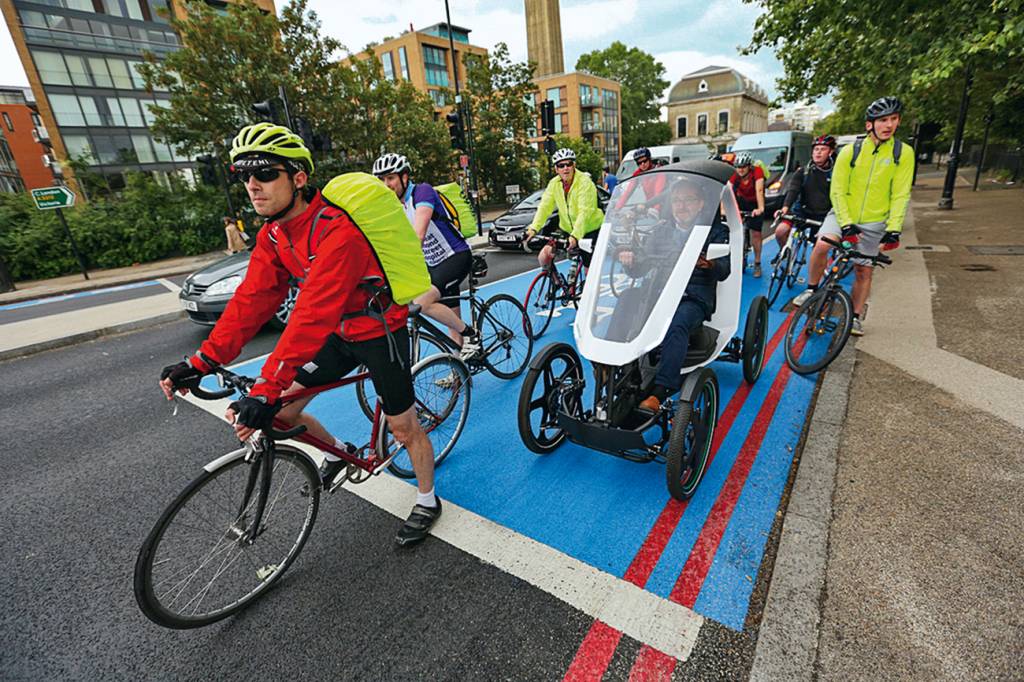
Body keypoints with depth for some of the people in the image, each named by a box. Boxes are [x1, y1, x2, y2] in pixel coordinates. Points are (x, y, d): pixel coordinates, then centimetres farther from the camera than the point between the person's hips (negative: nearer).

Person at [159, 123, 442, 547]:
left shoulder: (338, 231, -30)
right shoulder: (273, 234, -3)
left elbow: (313, 314, -37)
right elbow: (252, 299, -6)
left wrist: (266, 389, -39)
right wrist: (203, 360, -13)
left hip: (381, 332, -7)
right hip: (339, 333, 7)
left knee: (403, 427, 5)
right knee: (280, 411, 4)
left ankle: (427, 503, 30)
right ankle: (338, 450, 33)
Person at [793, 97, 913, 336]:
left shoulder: (903, 153, -3)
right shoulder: (850, 151, -6)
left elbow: (901, 195, -5)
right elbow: (837, 190, -9)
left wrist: (893, 229, -14)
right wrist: (845, 223, -19)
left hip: (874, 222, 1)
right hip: (843, 214, -1)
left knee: (864, 271, 5)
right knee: (821, 245, -31)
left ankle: (856, 316, 22)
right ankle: (811, 290, -11)